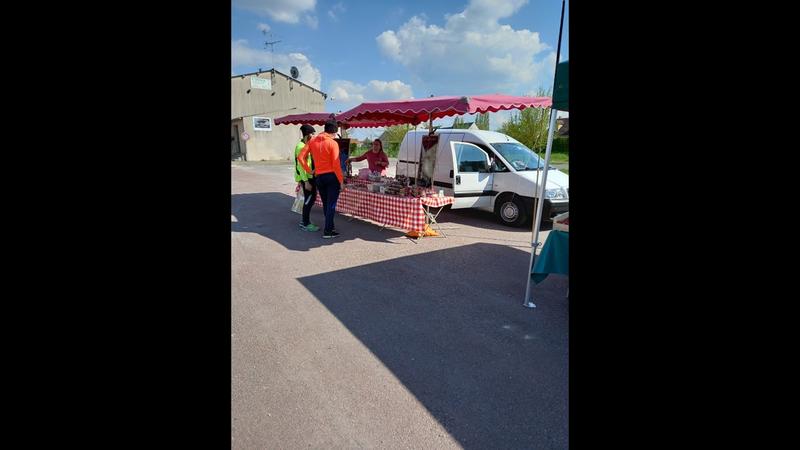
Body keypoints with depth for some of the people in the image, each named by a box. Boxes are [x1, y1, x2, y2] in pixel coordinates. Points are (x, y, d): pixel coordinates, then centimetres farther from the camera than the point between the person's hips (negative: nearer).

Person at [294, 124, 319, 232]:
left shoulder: (306, 145, 14)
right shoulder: (301, 147, -16)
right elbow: (300, 166, -20)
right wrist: (306, 181, -23)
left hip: (310, 176, 9)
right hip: (306, 178, -9)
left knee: (311, 198, 14)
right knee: (309, 199, -5)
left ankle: (305, 221, 24)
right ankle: (305, 224, 4)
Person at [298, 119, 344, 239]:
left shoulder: (312, 141, 5)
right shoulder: (333, 143, -10)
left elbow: (300, 157, 1)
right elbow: (336, 164, -14)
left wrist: (309, 171, 8)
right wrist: (341, 181, -9)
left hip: (319, 177, 5)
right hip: (332, 176, -5)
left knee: (325, 204, 17)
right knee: (331, 205, 1)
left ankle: (330, 226, 28)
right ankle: (327, 231, 1)